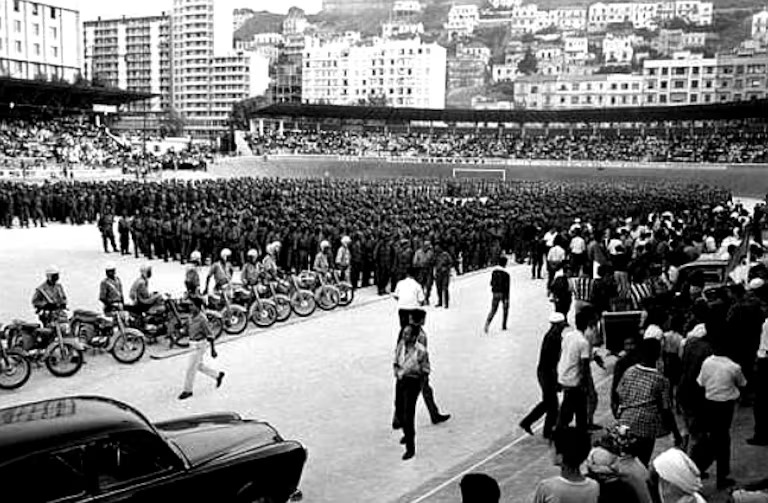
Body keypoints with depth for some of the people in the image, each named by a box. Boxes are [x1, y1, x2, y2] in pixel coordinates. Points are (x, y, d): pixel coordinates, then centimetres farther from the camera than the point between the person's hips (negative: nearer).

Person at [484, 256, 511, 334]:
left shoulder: (494, 272, -3)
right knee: (505, 309, 20)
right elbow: (507, 287, -18)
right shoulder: (506, 274, -17)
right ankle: (503, 326, 25)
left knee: (493, 310, 6)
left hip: (495, 293, 3)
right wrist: (507, 298, -16)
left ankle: (487, 324, -16)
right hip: (503, 294, -3)